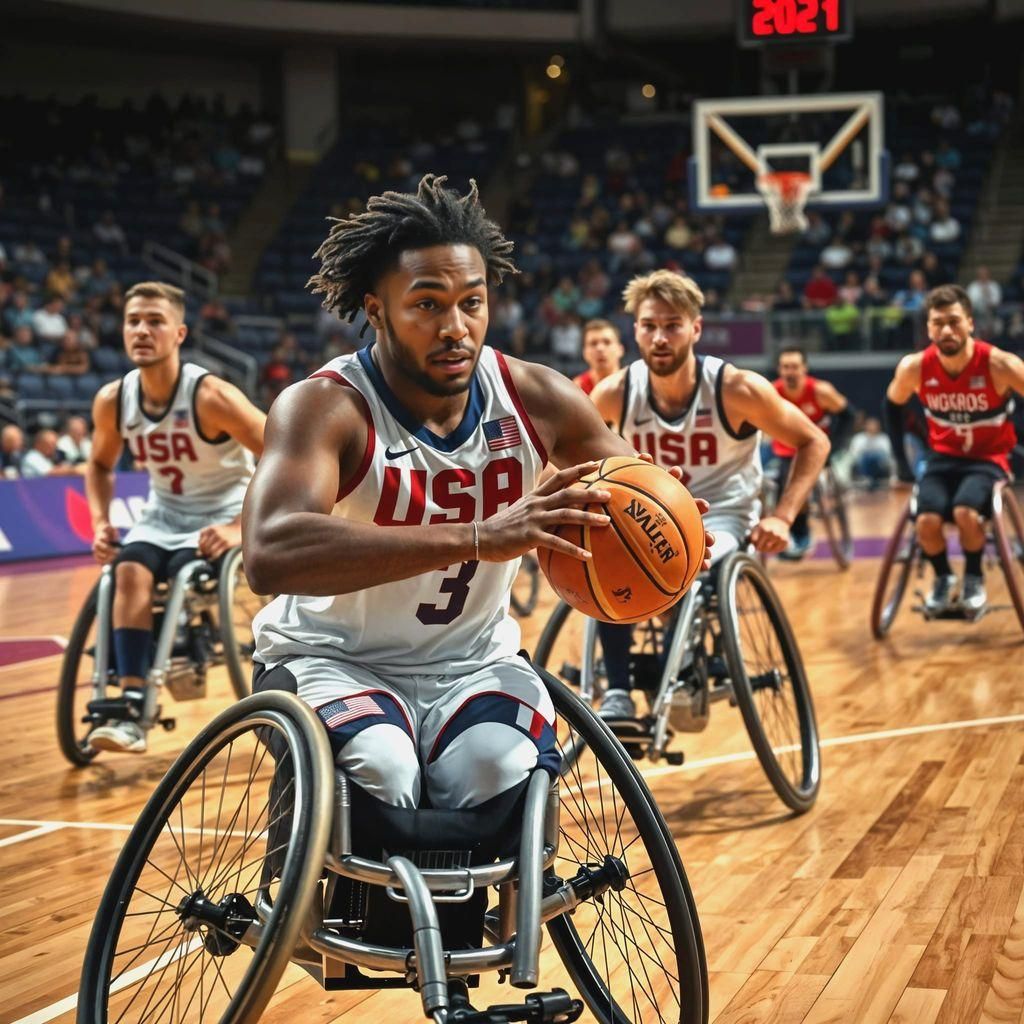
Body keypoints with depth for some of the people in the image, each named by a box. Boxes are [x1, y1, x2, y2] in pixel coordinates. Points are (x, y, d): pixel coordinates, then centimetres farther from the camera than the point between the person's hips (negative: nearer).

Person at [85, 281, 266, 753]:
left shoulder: (210, 396, -24)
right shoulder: (112, 400, -9)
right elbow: (100, 465, 12)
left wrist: (241, 527, -29)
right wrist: (100, 524, -4)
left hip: (223, 511, -4)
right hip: (164, 512, 4)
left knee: (184, 574, -31)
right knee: (130, 570, -25)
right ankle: (131, 705, -28)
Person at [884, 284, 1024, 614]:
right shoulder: (914, 368, -14)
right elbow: (893, 405, 7)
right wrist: (901, 461, 8)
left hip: (988, 457, -2)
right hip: (943, 456, 2)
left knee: (965, 512, -31)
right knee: (926, 522, -23)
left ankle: (974, 578, 0)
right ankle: (943, 578, 10)